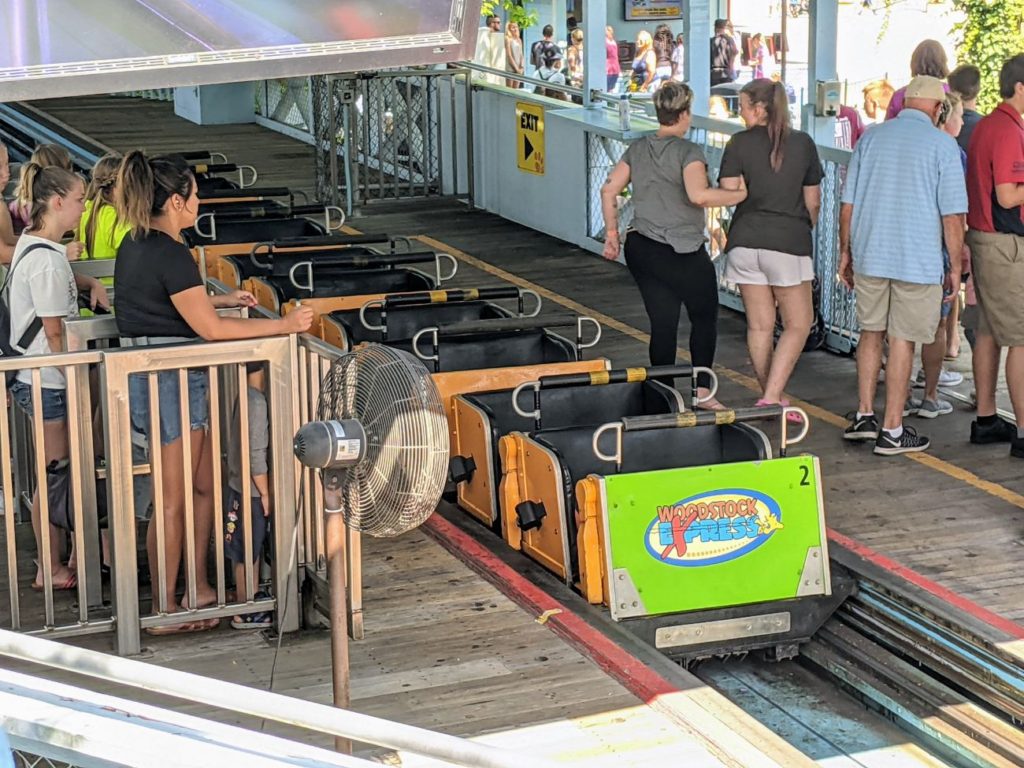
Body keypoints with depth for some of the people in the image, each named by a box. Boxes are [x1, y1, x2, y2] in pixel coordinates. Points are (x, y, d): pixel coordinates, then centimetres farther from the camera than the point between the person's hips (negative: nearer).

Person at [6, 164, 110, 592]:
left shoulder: (33, 244, 9)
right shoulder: (45, 260, -21)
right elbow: (55, 334, -20)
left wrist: (88, 284, 12)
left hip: (36, 375, 10)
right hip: (49, 380, -10)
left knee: (53, 472, 15)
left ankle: (50, 560, 23)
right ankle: (51, 569, 8)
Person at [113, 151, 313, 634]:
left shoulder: (135, 245, 9)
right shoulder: (170, 255, -20)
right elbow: (210, 329, -20)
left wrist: (222, 300, 26)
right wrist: (283, 326, -15)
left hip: (144, 374, 10)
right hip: (171, 382, -10)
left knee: (205, 484, 18)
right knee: (173, 500, 1)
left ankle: (199, 588, 26)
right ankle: (164, 612, 10)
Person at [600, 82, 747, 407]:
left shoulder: (638, 149, 7)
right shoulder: (689, 152, -12)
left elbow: (609, 190, 8)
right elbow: (698, 195, -27)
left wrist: (612, 232, 16)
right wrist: (742, 195, -17)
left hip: (641, 247, 6)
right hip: (683, 254, -6)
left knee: (662, 325, 11)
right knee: (705, 318, 13)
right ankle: (701, 390, 11)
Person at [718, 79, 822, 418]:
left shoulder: (740, 143, -3)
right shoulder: (803, 143, 1)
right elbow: (813, 202, 5)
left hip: (746, 241, 1)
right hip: (788, 241, -1)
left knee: (759, 326, 11)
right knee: (798, 323, 8)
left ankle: (769, 395, 19)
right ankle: (772, 396, -3)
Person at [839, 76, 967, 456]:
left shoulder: (871, 137, 6)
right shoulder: (942, 144, -6)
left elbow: (847, 203, 7)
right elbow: (952, 215, -8)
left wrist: (846, 252, 16)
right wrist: (956, 267, 0)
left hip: (869, 255, 4)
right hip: (918, 260, -4)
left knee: (871, 332, 17)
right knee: (902, 340, 2)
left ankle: (864, 415, 17)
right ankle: (892, 430, 6)